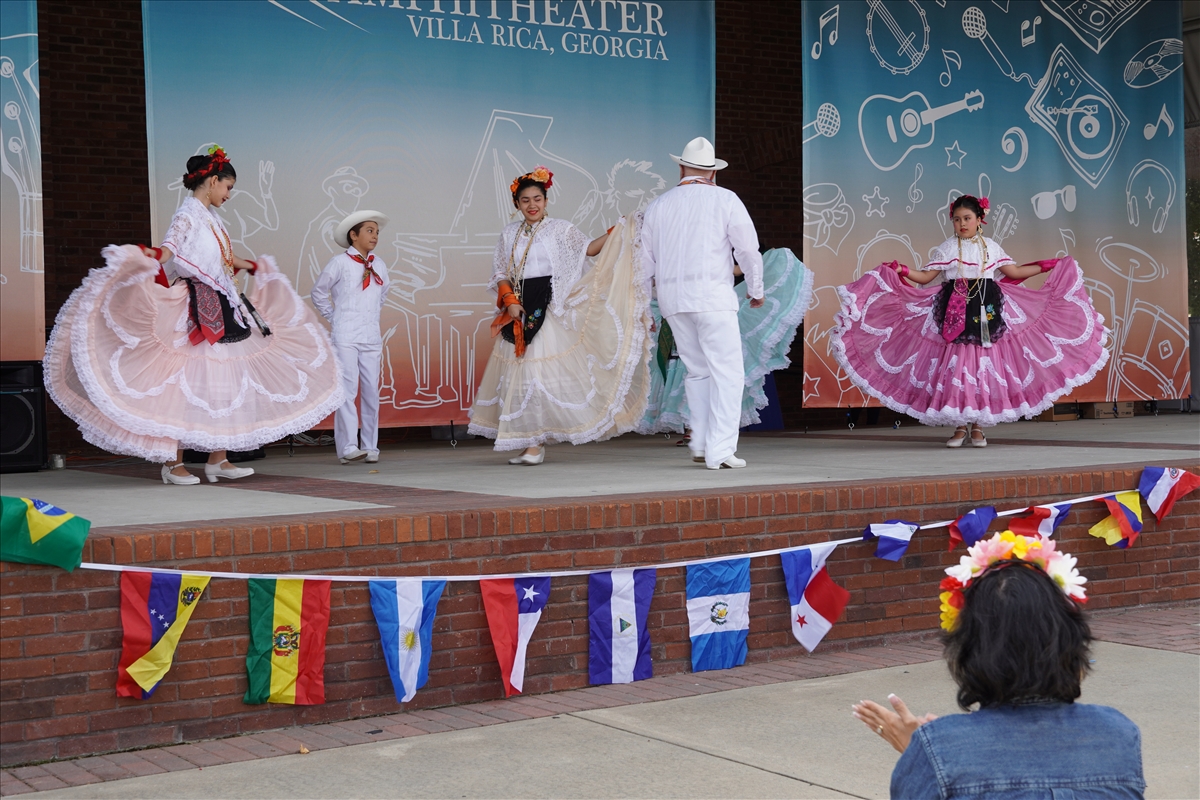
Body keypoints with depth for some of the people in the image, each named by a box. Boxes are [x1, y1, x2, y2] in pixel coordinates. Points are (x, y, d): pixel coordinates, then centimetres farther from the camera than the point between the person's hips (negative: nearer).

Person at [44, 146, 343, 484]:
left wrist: (253, 267, 47)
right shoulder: (188, 212, -9)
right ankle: (173, 463, -1)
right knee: (189, 383, -7)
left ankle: (217, 459, 13)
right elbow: (169, 248, -23)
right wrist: (150, 256, -45)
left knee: (225, 383, 7)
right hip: (198, 310, -9)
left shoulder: (211, 216, 17)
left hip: (223, 307, 9)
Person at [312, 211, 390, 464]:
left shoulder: (379, 266, 12)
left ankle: (370, 446, 8)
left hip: (372, 337, 5)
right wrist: (333, 317, 4)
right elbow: (318, 292, 6)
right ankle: (348, 447, -14)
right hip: (345, 336, -5)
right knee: (347, 390, -12)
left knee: (371, 391, 3)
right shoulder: (340, 263, -3)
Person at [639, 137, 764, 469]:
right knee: (727, 372, -2)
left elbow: (646, 259, 15)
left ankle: (701, 442, 13)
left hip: (671, 297, 5)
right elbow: (748, 248, 0)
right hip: (713, 295, -5)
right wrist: (756, 289, 14)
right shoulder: (725, 199, 1)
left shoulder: (659, 205, 12)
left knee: (698, 371, 16)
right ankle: (720, 451, -9)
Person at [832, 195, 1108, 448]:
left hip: (986, 312, 1)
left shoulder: (991, 247, 11)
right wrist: (903, 271, -15)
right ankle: (960, 427, 4)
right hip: (955, 312, -1)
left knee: (984, 368, -2)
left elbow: (1013, 272, 19)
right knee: (955, 367, -5)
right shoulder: (946, 248, 5)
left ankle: (977, 427, 6)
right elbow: (925, 277, 2)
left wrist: (1044, 267, 16)